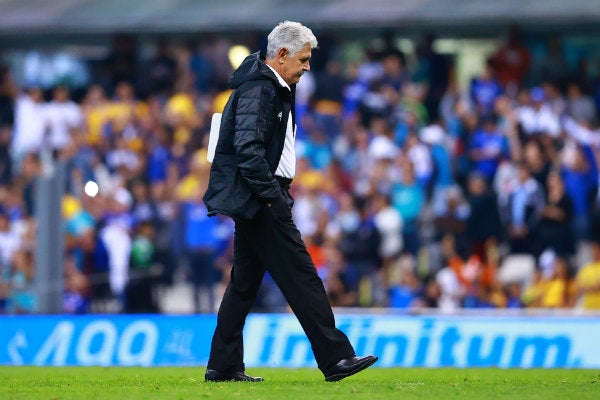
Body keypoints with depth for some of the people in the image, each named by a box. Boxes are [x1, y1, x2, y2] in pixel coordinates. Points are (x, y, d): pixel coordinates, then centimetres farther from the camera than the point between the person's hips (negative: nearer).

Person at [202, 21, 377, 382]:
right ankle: (335, 357, -10)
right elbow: (247, 148, -24)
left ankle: (224, 365, 13)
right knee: (300, 275, -10)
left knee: (245, 281, 11)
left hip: (258, 199, 11)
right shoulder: (258, 88, -15)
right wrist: (271, 194, -22)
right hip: (258, 199, -11)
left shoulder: (275, 87, 17)